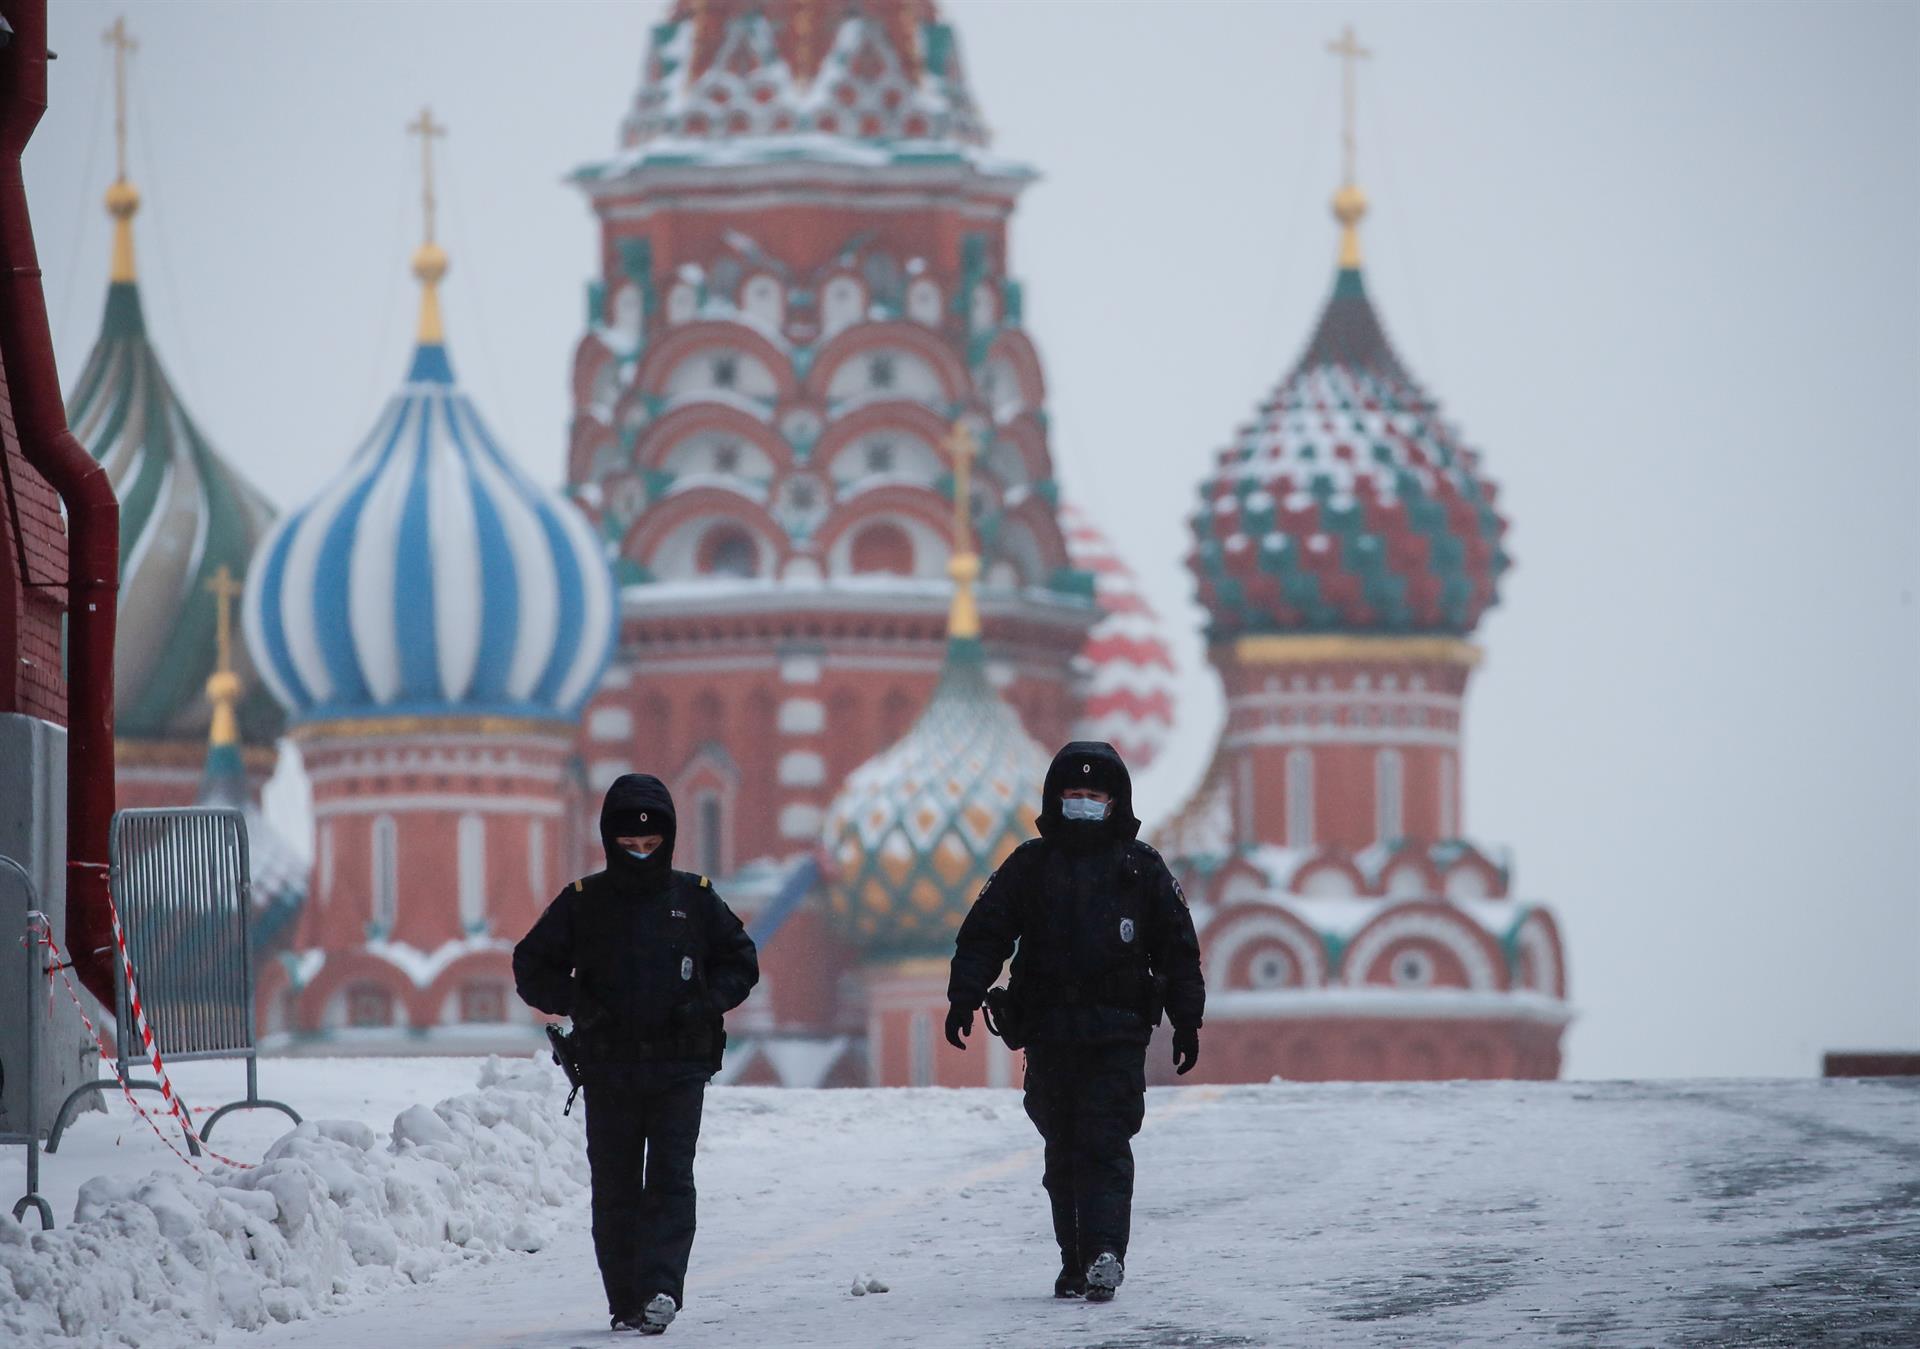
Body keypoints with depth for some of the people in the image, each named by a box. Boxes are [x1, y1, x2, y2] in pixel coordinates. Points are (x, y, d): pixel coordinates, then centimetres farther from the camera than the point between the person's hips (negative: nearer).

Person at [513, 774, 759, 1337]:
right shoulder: (582, 903, 5)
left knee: (671, 1179, -12)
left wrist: (707, 1001, -4)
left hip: (679, 1066, -1)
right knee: (615, 1187, 2)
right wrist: (576, 1003, -7)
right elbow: (532, 968, 10)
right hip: (608, 1066, 1)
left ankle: (661, 1289, -21)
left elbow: (740, 962, 15)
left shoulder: (695, 899, 6)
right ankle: (626, 1303, 7)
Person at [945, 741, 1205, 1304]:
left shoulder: (1141, 868, 7)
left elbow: (1177, 946, 11)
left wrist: (1187, 1021, 7)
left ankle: (1104, 1254, -23)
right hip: (1049, 1034, 2)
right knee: (1064, 1152, 7)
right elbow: (983, 934, 5)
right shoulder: (1029, 865, 9)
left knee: (1105, 1146, -14)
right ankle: (1076, 1263, 14)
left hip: (1118, 1034, -2)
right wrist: (963, 999, -7)